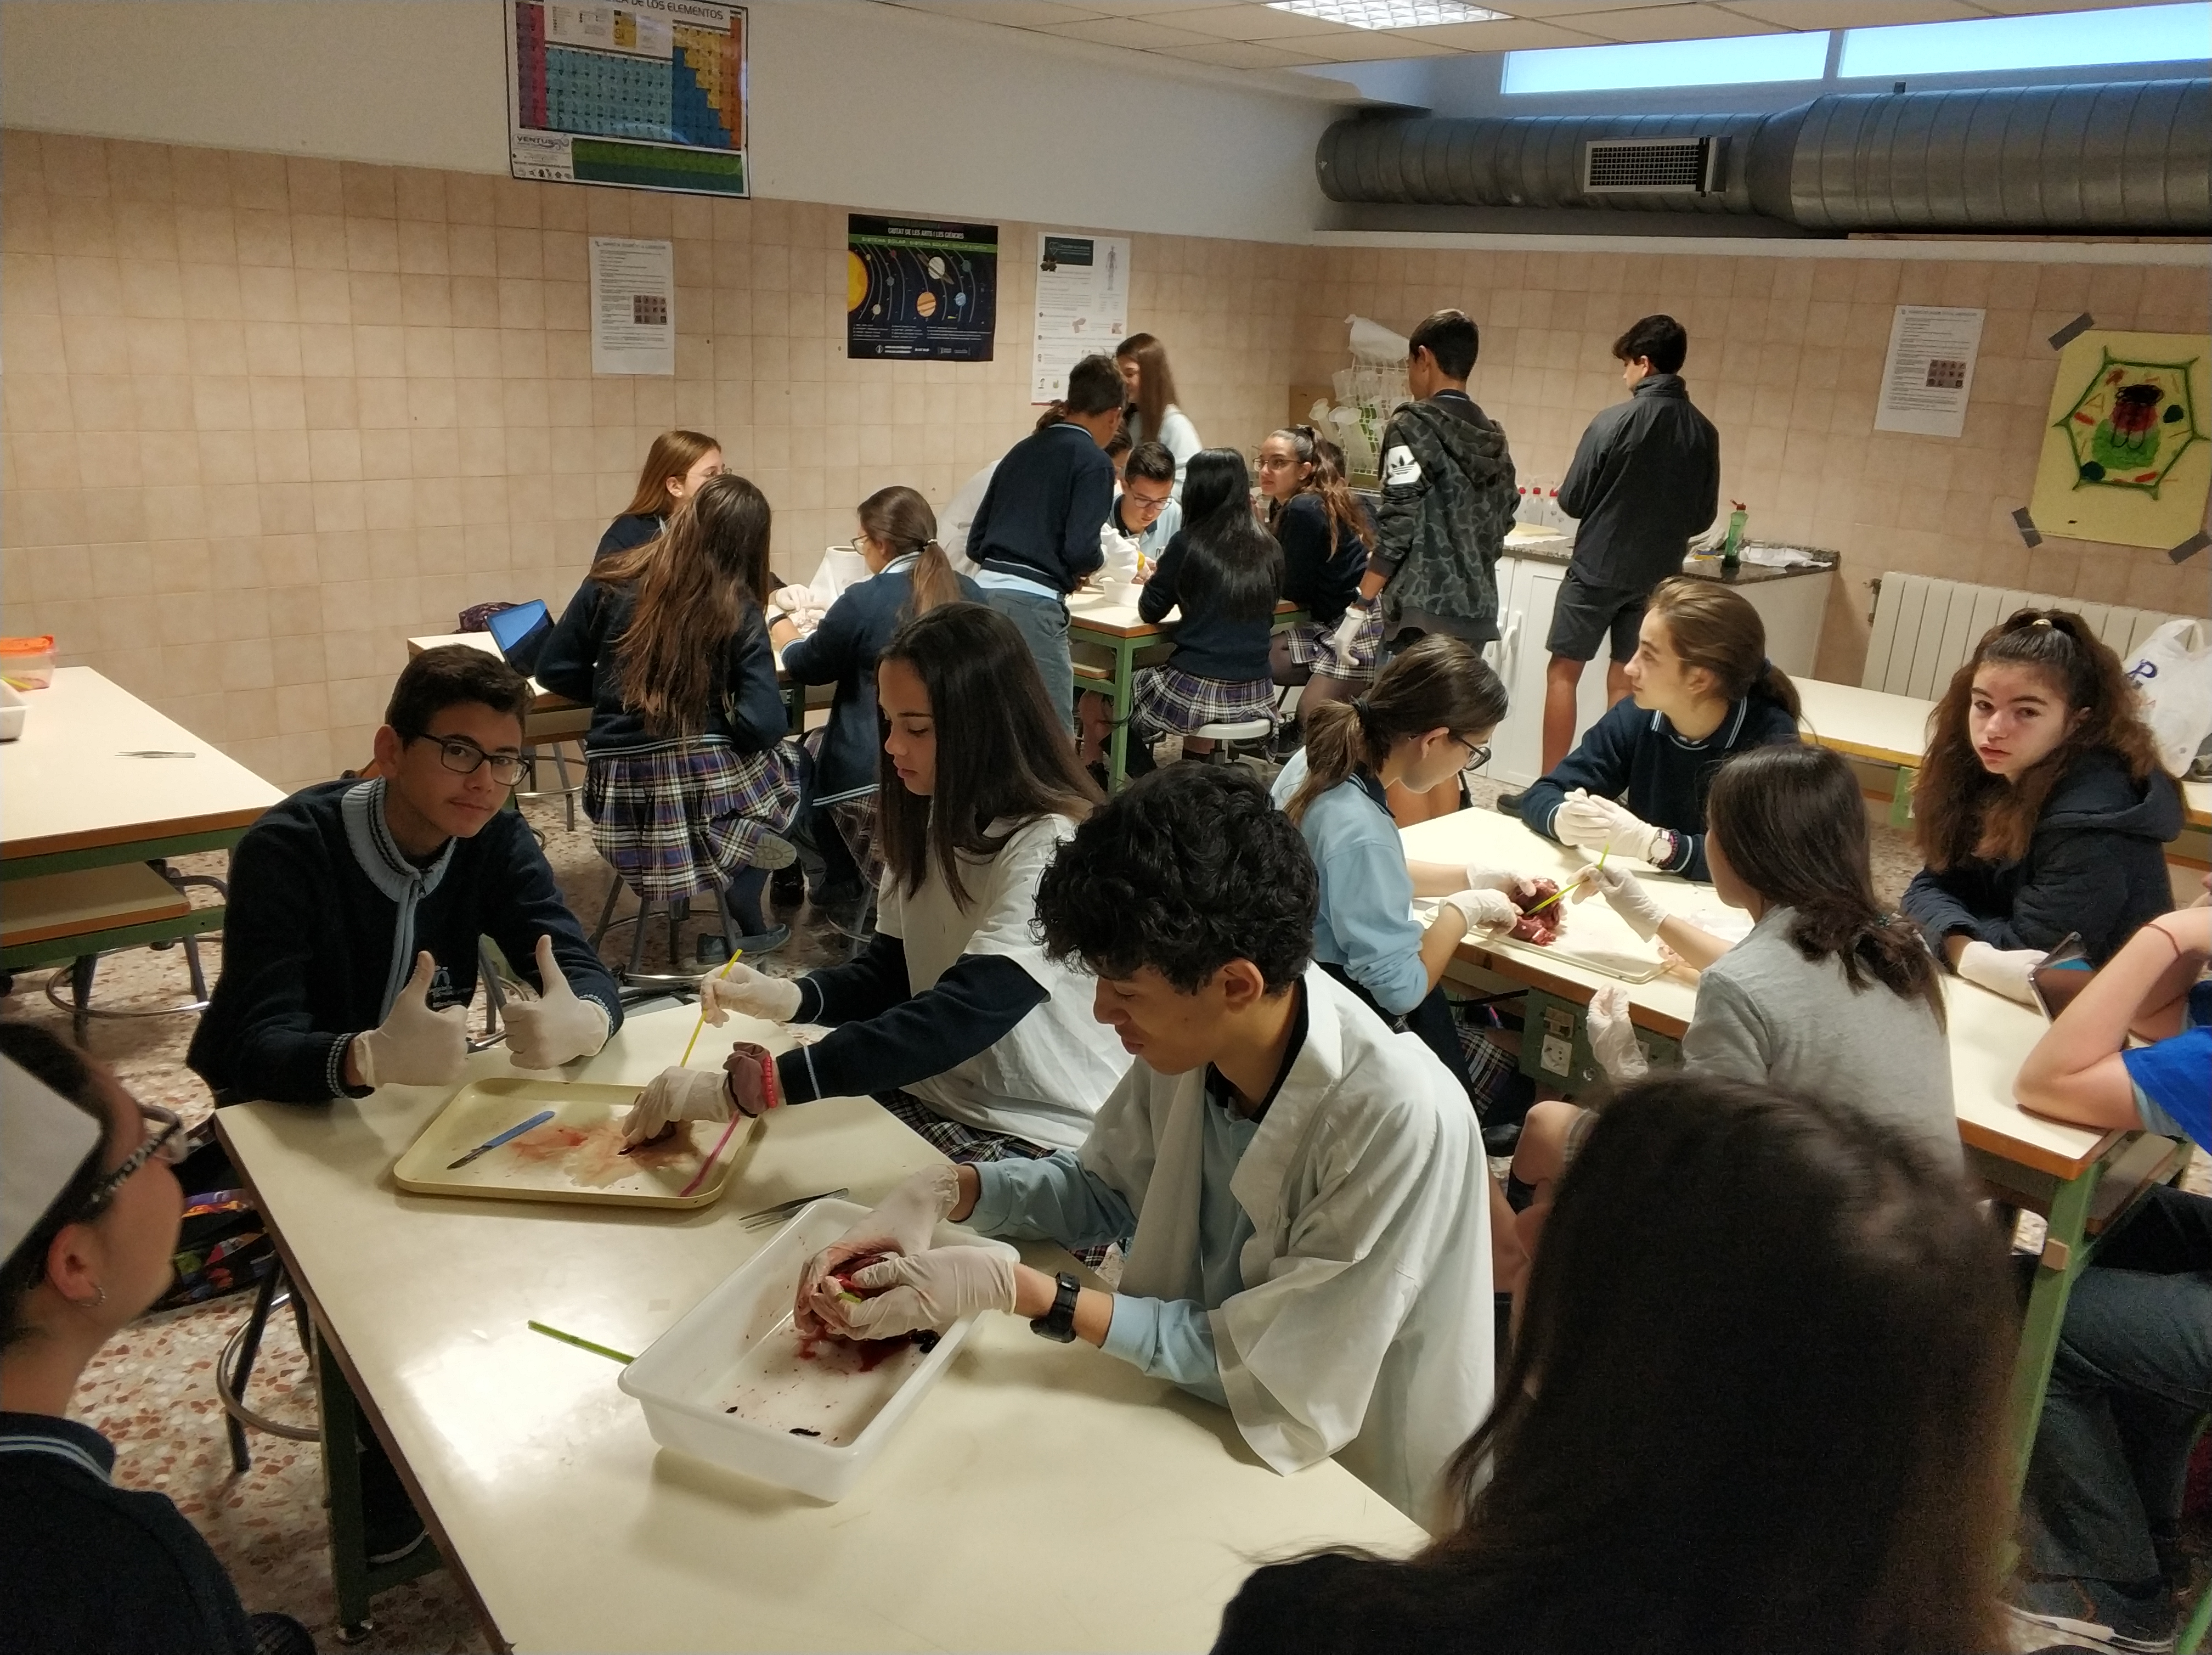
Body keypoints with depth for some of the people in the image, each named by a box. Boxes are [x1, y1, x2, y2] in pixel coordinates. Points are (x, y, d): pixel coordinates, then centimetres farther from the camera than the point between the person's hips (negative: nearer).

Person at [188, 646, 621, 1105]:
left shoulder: (498, 842, -7)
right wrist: (370, 1060, -50)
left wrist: (585, 1021, -40)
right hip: (280, 1116, -3)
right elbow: (258, 1047, -29)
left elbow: (584, 973, -16)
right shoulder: (286, 851, -21)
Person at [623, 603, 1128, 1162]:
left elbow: (961, 1014, -31)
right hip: (935, 1094, 7)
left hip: (1043, 1137, -7)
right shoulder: (930, 820, 5)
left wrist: (745, 1090, -34)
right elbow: (889, 971, 9)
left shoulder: (1051, 849, -22)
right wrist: (784, 995, -12)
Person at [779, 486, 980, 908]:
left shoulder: (863, 601, -15)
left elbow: (806, 667, 0)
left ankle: (847, 883, 34)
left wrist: (791, 642, 26)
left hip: (873, 775, -6)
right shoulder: (971, 596, 1)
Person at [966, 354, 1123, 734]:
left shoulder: (1022, 450, 20)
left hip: (985, 591, 7)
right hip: (1031, 603, -7)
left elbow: (975, 542, 20)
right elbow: (1081, 550, -11)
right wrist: (1097, 560, 10)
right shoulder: (1093, 461, 0)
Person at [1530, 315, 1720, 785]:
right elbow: (1703, 517, 8)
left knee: (1563, 673, 6)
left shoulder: (1614, 422, -13)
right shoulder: (1704, 433, 1)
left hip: (1597, 569, -4)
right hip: (1657, 576, 4)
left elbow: (1572, 502, -7)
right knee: (1624, 682, 11)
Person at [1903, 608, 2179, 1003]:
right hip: (1998, 996, 6)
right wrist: (1964, 949, -25)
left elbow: (2029, 949, -22)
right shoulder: (1980, 772, -3)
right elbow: (1932, 887, -6)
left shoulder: (2094, 818, -24)